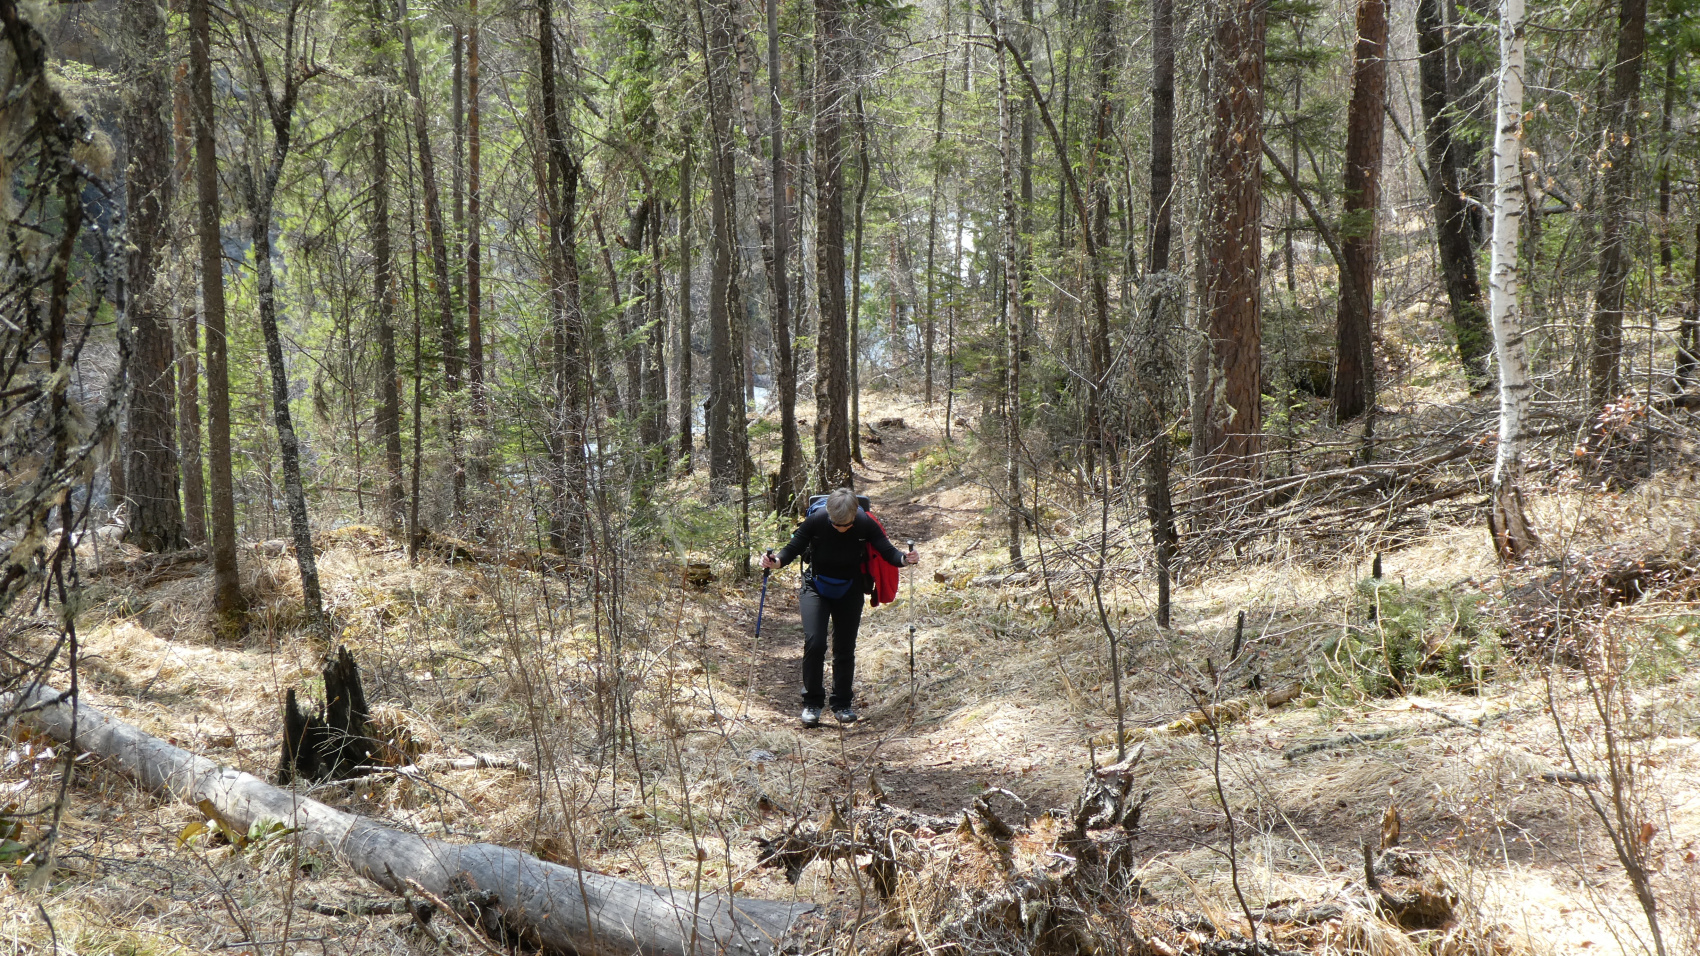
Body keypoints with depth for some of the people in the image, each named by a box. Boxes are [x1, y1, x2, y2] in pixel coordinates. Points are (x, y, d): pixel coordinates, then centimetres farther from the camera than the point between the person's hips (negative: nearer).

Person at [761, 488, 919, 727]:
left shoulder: (865, 524, -21)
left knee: (845, 649, 5)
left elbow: (887, 551, -20)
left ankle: (843, 704, 21)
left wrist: (904, 559, -40)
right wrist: (777, 561, -37)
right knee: (814, 643, -16)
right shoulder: (815, 521, -23)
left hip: (849, 592, 1)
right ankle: (812, 703, 0)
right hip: (816, 588, -1)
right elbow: (793, 549, -17)